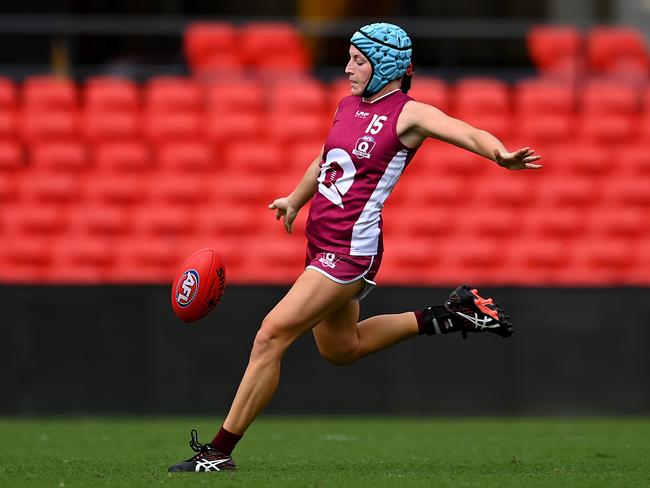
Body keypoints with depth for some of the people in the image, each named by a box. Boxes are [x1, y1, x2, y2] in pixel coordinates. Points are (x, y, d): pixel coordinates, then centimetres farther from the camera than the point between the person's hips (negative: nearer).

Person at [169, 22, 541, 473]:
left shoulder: (408, 114, -11)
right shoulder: (349, 105, 11)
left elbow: (470, 134, -26)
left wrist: (501, 155, -45)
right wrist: (295, 201, 28)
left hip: (350, 249, -9)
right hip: (322, 240, 9)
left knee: (272, 334, -13)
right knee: (340, 348, 24)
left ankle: (220, 451, -8)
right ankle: (450, 315, 33)